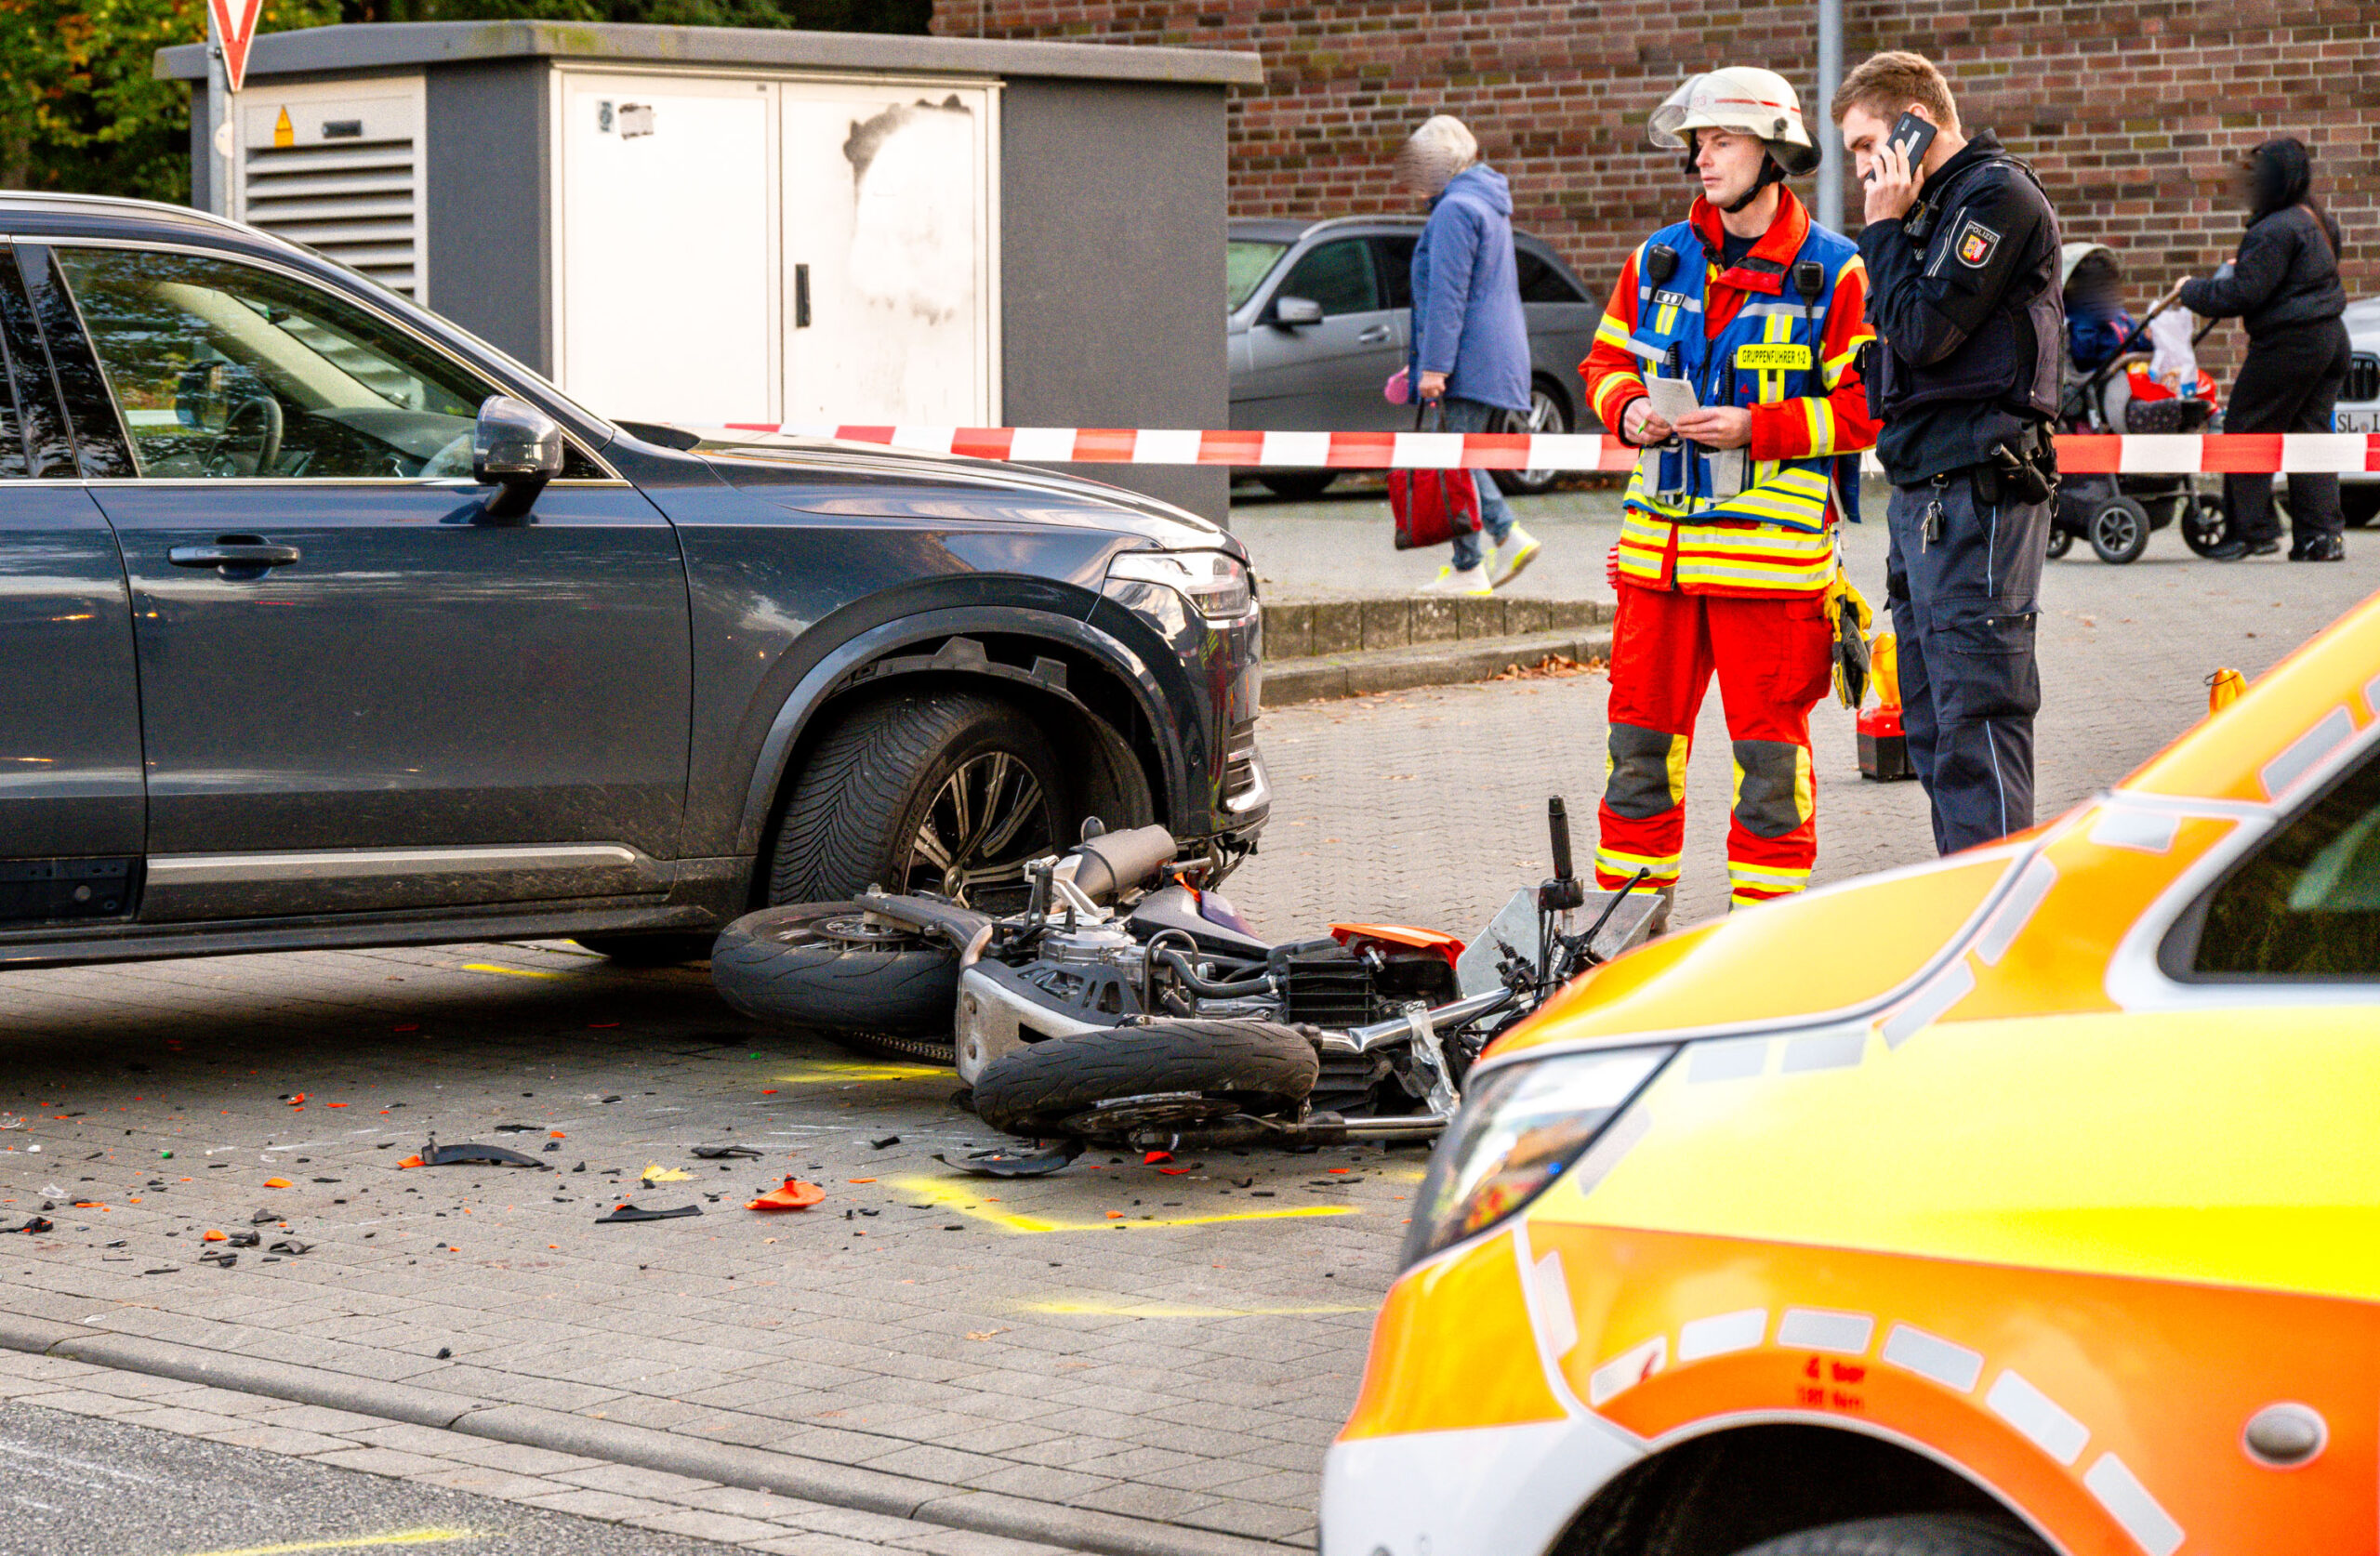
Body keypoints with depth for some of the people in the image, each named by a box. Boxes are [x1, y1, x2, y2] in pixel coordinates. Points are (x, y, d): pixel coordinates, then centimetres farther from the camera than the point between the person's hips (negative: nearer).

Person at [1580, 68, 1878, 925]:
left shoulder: (1833, 274, -3)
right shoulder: (1658, 260, 12)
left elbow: (1866, 404, -5)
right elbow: (1607, 360, 21)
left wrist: (1760, 428, -15)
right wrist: (1629, 409, -1)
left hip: (1773, 545, -4)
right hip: (1659, 543, 5)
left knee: (1769, 739, -1)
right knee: (1642, 726, 8)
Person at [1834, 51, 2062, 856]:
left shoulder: (1998, 197, -9)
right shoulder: (1937, 206, 20)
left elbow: (1923, 332, -15)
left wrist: (1886, 229, -7)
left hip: (1976, 492, -10)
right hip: (1923, 489, 10)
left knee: (1975, 715, -11)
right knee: (1932, 726, 11)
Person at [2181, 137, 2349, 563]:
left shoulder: (2275, 232, -18)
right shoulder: (2317, 220, 13)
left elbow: (2242, 294, -20)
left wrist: (2192, 291, -5)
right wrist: (2239, 269, 26)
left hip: (2289, 344, -9)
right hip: (2332, 337, 9)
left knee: (2247, 429, 1)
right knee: (2309, 432, 11)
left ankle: (2252, 528, 3)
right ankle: (2322, 534, 6)